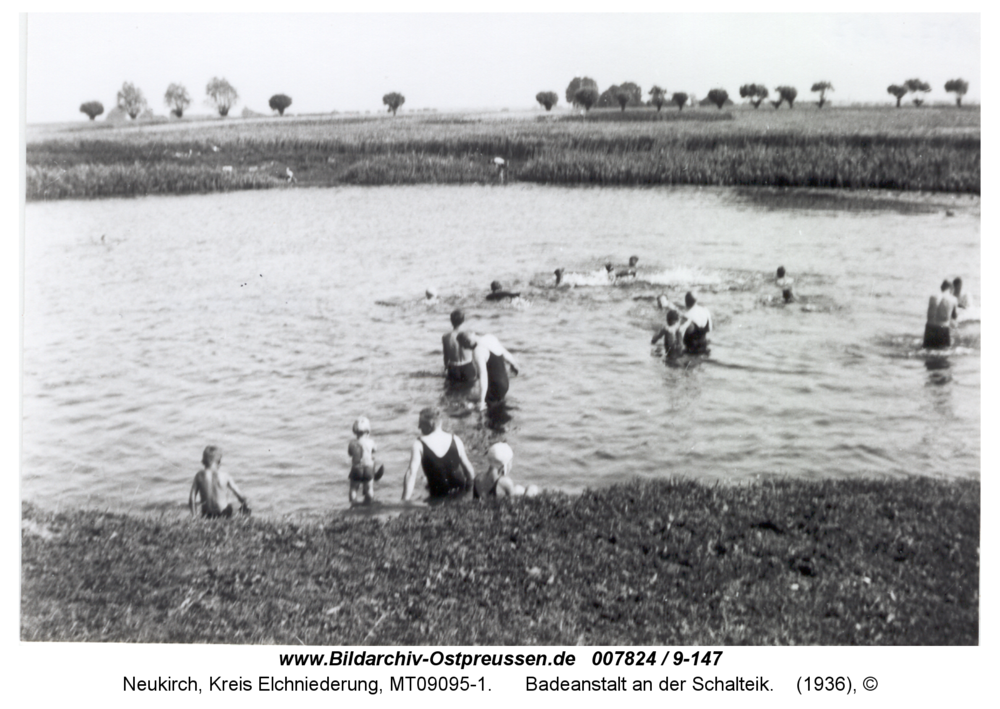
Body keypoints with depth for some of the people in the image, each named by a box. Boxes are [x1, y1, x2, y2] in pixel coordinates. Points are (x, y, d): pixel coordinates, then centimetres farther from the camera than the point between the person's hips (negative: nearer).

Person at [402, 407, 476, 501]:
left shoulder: (419, 445, -15)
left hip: (438, 494, -2)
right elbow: (467, 466, -4)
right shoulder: (455, 440, -9)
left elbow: (412, 472, -24)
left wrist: (406, 499, -23)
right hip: (460, 489, 2)